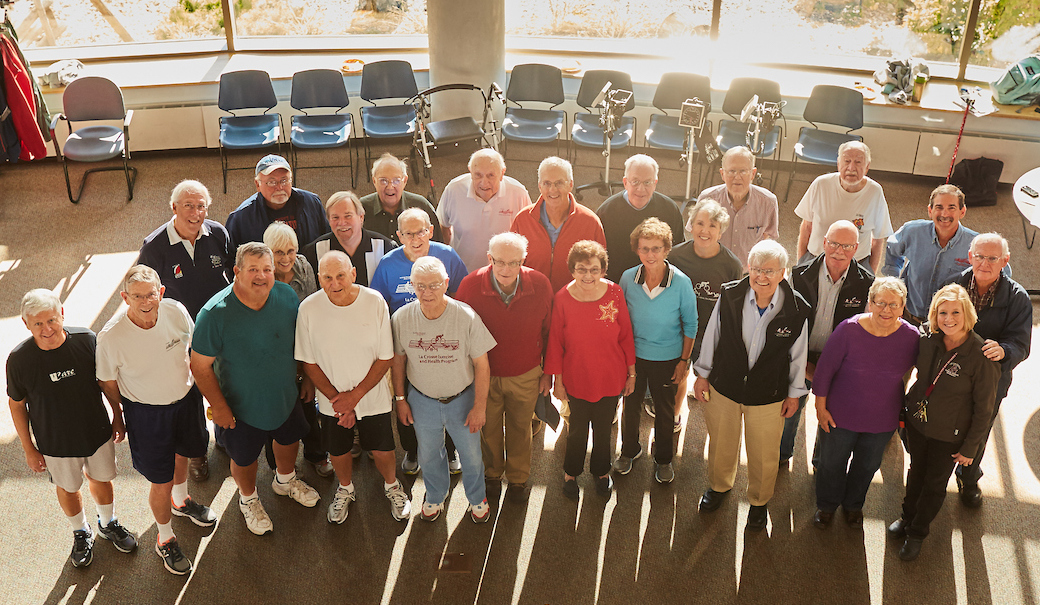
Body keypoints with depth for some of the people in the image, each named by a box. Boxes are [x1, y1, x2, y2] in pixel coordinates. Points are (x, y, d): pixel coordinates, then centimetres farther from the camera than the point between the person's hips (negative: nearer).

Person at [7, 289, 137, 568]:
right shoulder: (19, 359, -22)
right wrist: (28, 448, -2)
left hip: (98, 432, 1)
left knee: (101, 479, 23)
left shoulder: (87, 340, -21)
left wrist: (118, 417, 5)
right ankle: (81, 533, 50)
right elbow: (17, 404, -7)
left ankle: (108, 524, 52)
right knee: (68, 488, 22)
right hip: (56, 442, -1)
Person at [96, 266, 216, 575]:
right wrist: (121, 415, 3)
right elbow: (108, 382, -11)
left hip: (186, 398, 4)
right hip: (146, 413, -4)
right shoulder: (111, 337, -30)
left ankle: (180, 500, 62)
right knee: (161, 481, 7)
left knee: (181, 454, 30)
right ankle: (165, 539, 36)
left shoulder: (176, 311, -20)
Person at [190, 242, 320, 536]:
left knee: (290, 440, 28)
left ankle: (285, 480, 61)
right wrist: (219, 406, -16)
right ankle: (248, 499, 52)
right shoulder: (215, 313, -28)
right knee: (244, 459, 19)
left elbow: (302, 338, 2)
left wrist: (309, 378, 8)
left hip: (286, 397, 4)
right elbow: (200, 365, -20)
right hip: (241, 406, -4)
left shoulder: (287, 296, -15)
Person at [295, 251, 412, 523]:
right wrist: (336, 398, -13)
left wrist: (355, 395, -15)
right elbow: (309, 362, -7)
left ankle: (392, 486, 44)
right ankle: (345, 490, 50)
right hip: (332, 401, 1)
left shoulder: (375, 302, -19)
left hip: (373, 397, -1)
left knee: (382, 450, 11)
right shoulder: (308, 309, -17)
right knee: (338, 450, 19)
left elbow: (385, 358, -12)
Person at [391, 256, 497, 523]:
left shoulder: (467, 317, -23)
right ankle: (436, 496, 53)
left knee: (471, 454, 17)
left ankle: (477, 498, 47)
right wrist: (400, 399, 4)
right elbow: (397, 359, 0)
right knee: (429, 455, 22)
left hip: (462, 399, -1)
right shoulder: (401, 318, -16)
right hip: (422, 400, 2)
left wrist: (479, 406, -12)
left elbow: (481, 364, -14)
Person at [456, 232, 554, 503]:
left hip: (526, 376, 0)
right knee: (488, 428, 21)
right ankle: (492, 472, 50)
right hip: (485, 375, 0)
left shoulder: (540, 285, -19)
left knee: (520, 429, 21)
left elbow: (549, 332, -3)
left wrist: (548, 372, 3)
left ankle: (518, 479, 46)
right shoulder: (471, 285, -22)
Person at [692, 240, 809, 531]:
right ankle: (719, 486, 54)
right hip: (723, 387, 1)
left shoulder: (797, 310, -18)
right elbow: (711, 336, -2)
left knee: (764, 455, 16)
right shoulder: (729, 296, -16)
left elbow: (798, 354, -4)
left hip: (768, 396, -1)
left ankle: (759, 501, 45)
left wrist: (794, 393, 5)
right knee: (721, 444, 23)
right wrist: (702, 374, 5)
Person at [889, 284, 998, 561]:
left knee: (935, 485, 16)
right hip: (916, 422, 4)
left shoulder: (981, 356, -25)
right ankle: (908, 517, 48)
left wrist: (970, 447, -10)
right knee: (916, 473, 24)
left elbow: (984, 408, -15)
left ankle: (917, 532, 37)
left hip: (949, 435, -4)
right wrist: (905, 408, 10)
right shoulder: (929, 340, -12)